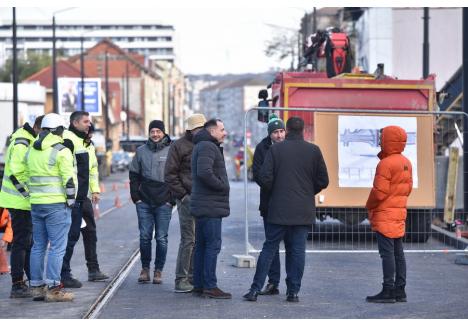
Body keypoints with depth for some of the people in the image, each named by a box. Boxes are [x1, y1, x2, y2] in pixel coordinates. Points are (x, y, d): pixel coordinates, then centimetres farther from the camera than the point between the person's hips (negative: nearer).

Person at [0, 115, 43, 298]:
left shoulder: (31, 142, 13)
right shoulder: (21, 144, -18)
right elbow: (16, 174, -23)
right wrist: (30, 194, -20)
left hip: (26, 201, 10)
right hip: (20, 202, -10)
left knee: (29, 242, 17)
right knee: (21, 242, -6)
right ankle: (17, 286, -1)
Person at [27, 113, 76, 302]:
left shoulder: (31, 151, 12)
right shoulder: (61, 151, -9)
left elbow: (27, 176, 15)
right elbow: (69, 179, -12)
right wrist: (70, 200, -3)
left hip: (36, 203, 7)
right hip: (56, 204, -7)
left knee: (38, 246, 12)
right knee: (57, 247, -4)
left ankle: (36, 287, 14)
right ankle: (53, 288, -7)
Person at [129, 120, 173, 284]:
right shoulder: (141, 151, 8)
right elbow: (134, 175, 12)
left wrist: (172, 199, -5)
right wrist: (136, 196, 3)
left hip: (164, 203, -2)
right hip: (144, 202, 2)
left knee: (161, 238, 1)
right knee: (145, 237, 3)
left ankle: (158, 270, 9)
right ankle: (145, 269, 14)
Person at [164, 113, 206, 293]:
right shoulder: (179, 146, -2)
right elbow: (170, 174, -5)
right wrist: (183, 195, -10)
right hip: (187, 199, -6)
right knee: (188, 239, -8)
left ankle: (193, 277, 14)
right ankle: (181, 280, -3)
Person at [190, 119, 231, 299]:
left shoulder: (202, 147, 20)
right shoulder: (207, 147, -13)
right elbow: (204, 172, -27)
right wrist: (222, 186, -16)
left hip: (202, 207, 11)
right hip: (210, 207, -11)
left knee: (201, 246, 13)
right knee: (213, 245, -9)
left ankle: (199, 285, 17)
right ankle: (210, 286, -8)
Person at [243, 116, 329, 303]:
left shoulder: (276, 149, -2)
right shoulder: (313, 151, 1)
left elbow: (265, 178, -7)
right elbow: (323, 181, 3)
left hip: (278, 210, 0)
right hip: (304, 212, 1)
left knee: (269, 248, 5)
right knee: (297, 250, 6)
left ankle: (255, 289, 3)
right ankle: (293, 292, 6)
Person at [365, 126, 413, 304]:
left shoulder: (385, 164, -17)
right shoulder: (406, 163, 11)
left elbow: (379, 192, -18)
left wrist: (369, 206, -2)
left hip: (385, 215, -9)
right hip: (400, 212, 9)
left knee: (387, 253, -7)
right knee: (398, 252, 11)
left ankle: (388, 290, -8)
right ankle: (400, 290, 14)